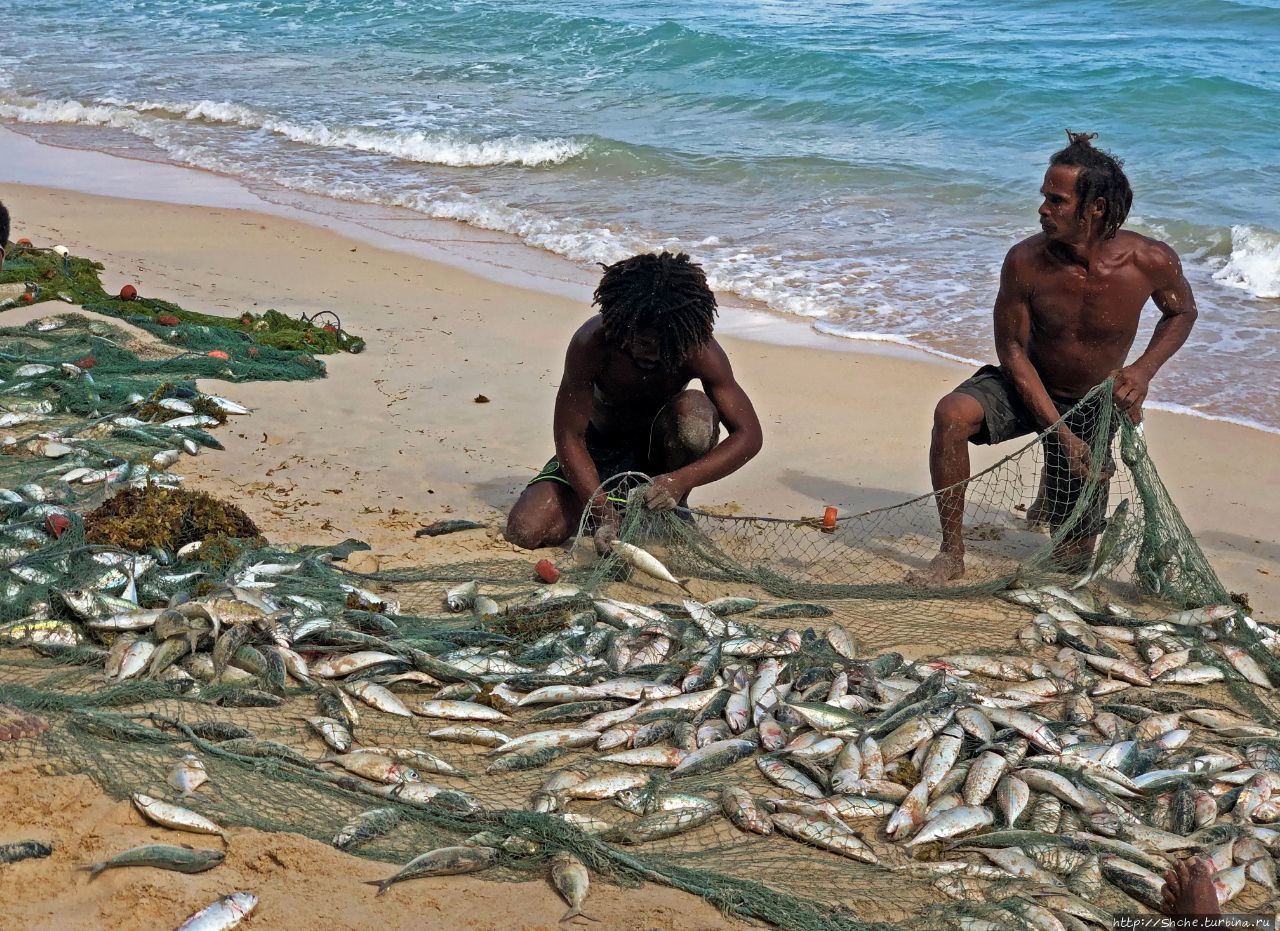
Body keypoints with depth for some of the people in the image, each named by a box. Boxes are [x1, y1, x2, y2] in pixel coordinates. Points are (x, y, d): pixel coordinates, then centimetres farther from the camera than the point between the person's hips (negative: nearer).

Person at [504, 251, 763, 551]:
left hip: (660, 447, 0)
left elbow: (749, 435, -26)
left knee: (696, 411, -35)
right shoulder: (591, 343, -30)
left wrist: (682, 480, -43)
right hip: (601, 450, 0)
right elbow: (569, 438, -26)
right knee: (524, 530, -21)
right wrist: (604, 513, -39)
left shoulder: (698, 348, -27)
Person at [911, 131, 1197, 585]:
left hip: (1094, 407, 1)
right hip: (1028, 388, 0)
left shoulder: (1152, 262, -23)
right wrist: (1060, 431, -21)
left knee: (1073, 558, 5)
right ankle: (952, 553, -19)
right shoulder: (1025, 261, -24)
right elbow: (1012, 350, -14)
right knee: (952, 413, -34)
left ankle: (1056, 498, 46)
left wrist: (1144, 369, -19)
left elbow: (1181, 311, 0)